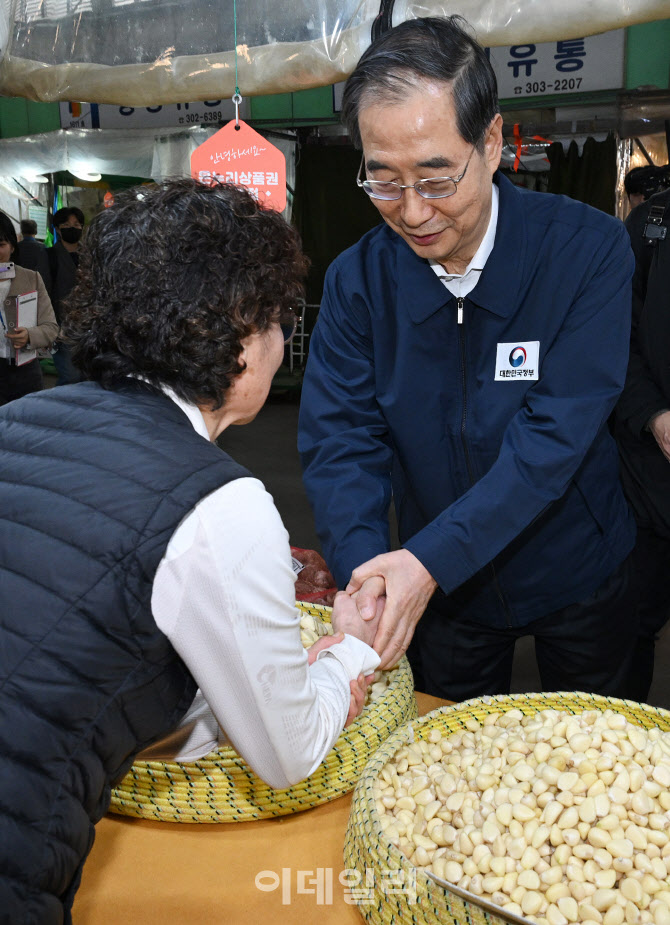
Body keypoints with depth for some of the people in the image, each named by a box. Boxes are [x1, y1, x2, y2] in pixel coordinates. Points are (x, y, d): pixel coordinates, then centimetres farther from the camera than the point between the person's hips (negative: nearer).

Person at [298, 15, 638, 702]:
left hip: (577, 577, -1)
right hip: (440, 591, 2)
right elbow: (340, 439, -16)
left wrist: (431, 560, -36)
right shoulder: (356, 281, -13)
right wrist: (367, 569, -35)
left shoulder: (588, 250, -21)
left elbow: (556, 434, -27)